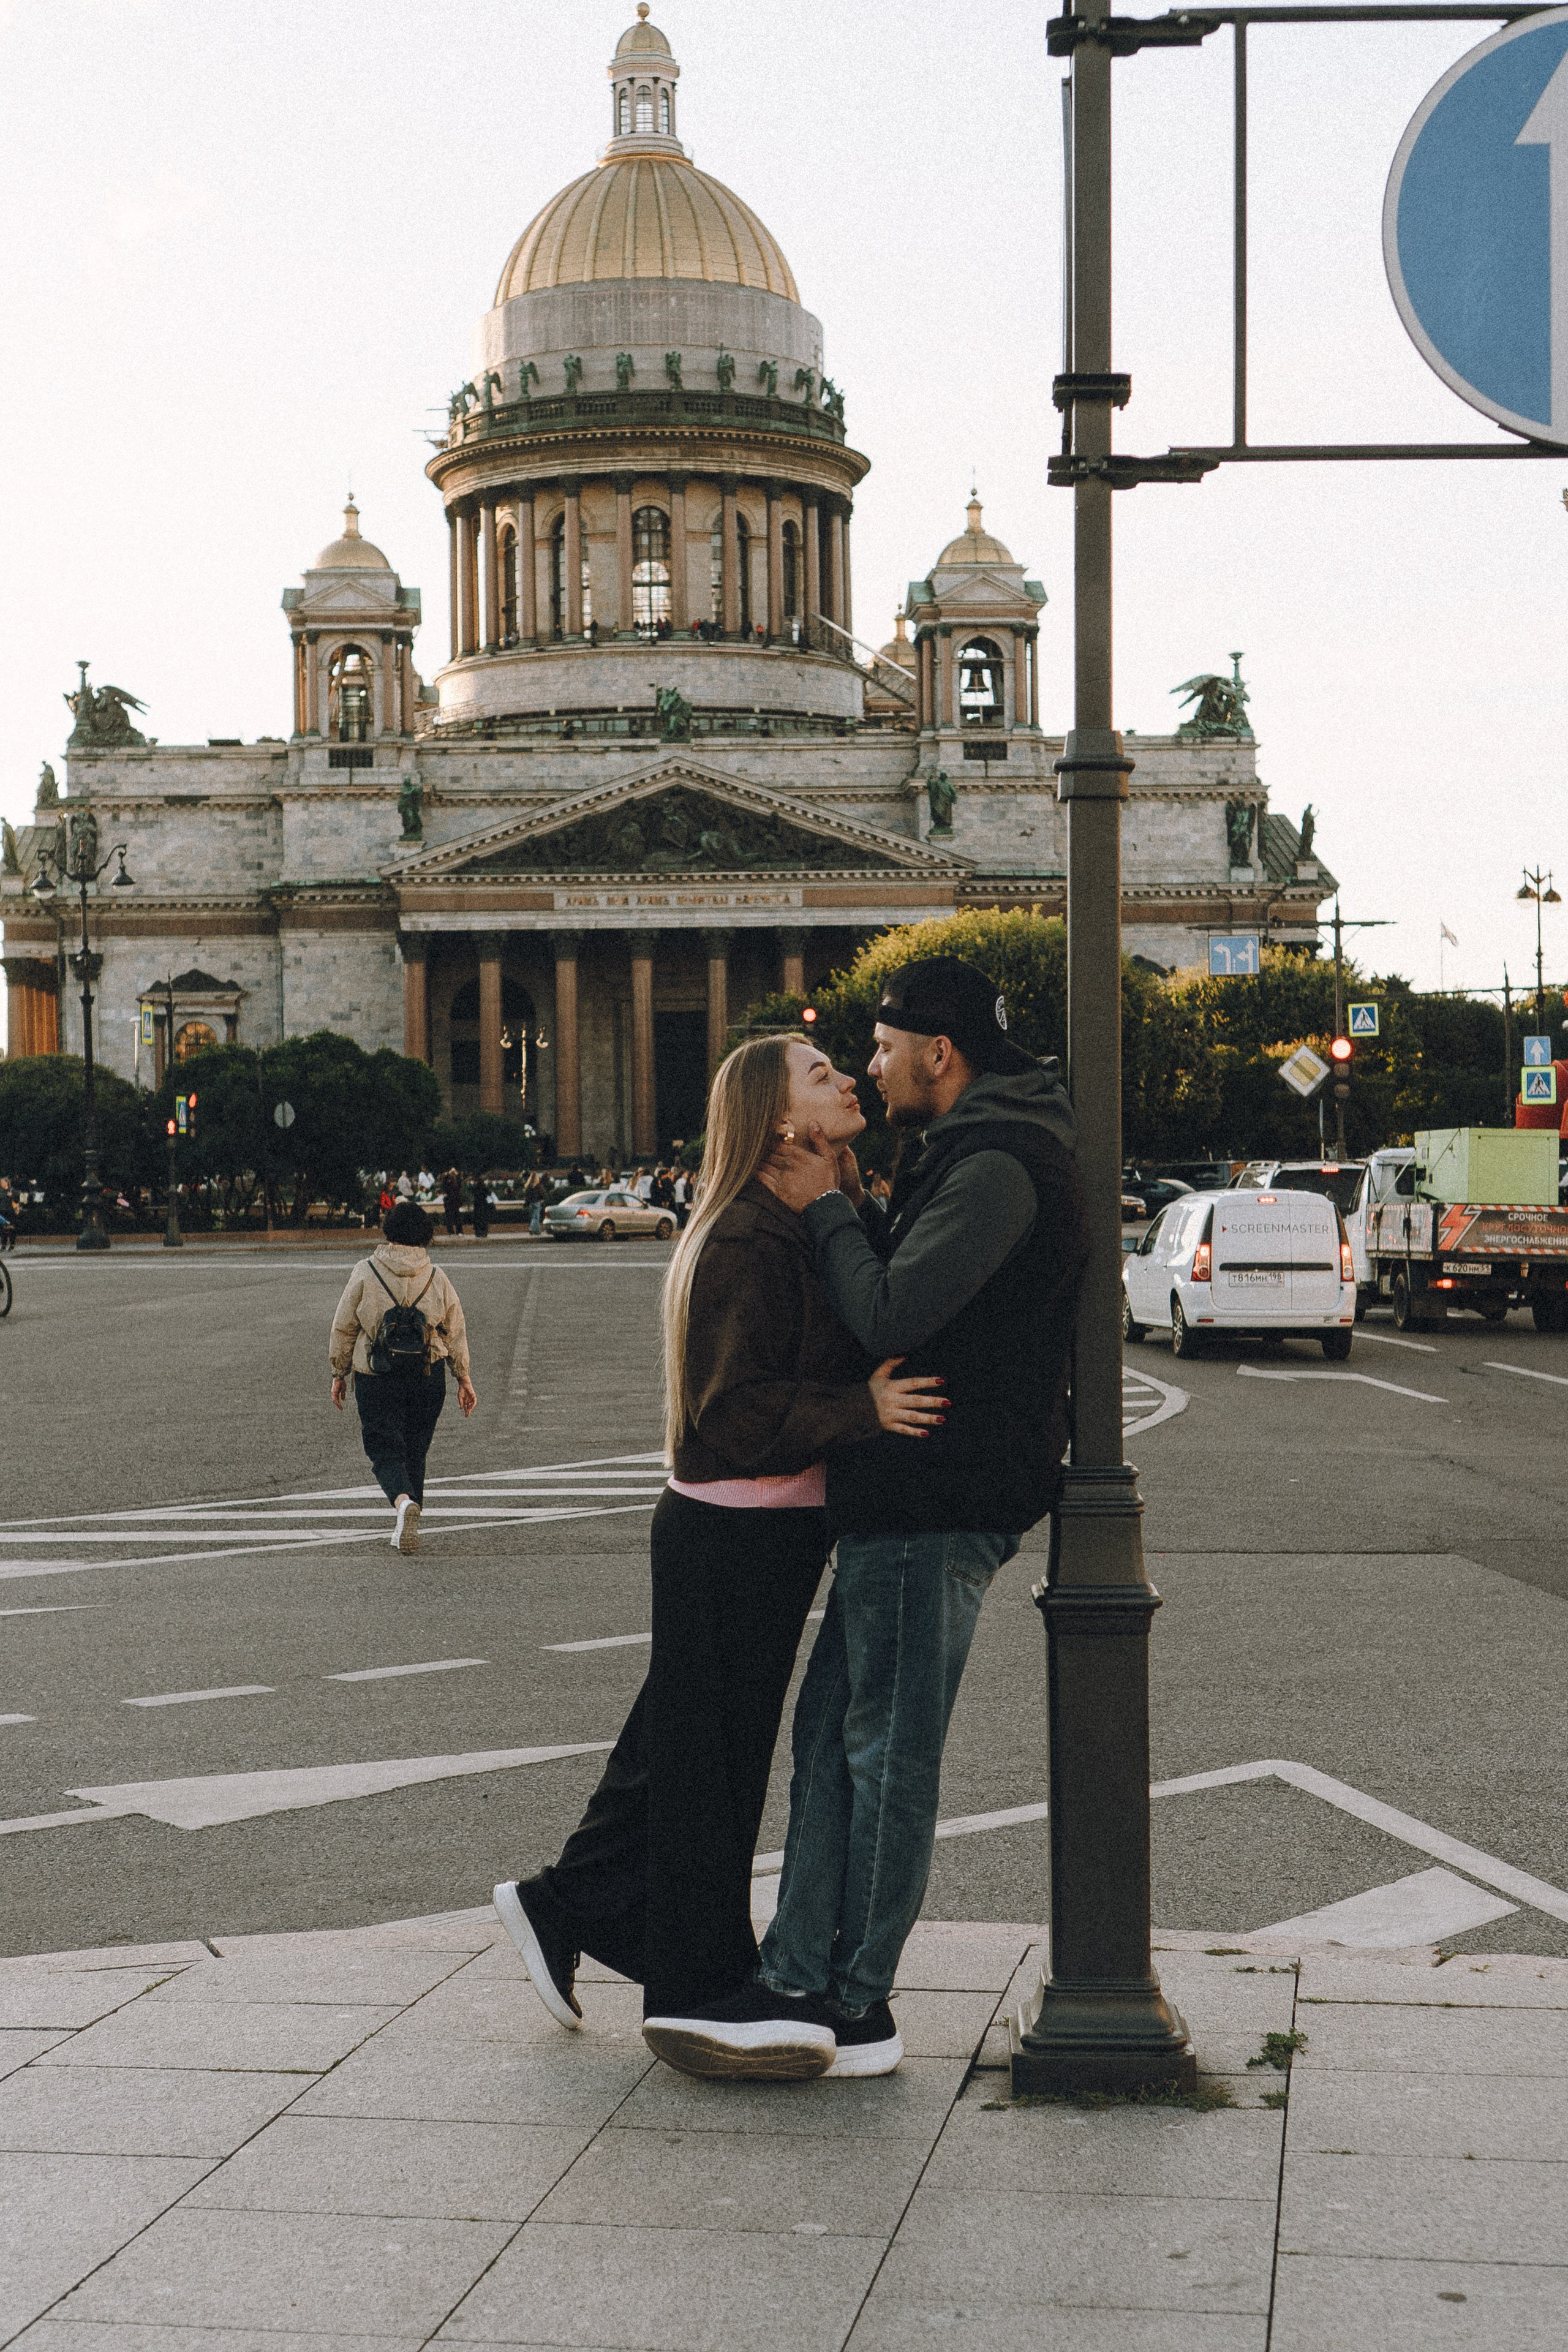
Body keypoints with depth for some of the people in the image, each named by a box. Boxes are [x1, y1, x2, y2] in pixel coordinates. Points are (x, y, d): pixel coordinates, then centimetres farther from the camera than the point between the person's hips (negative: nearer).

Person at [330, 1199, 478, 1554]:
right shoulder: (436, 1277, 1)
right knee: (415, 1451, 16)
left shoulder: (366, 1272, -6)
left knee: (385, 1450, 0)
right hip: (428, 1378, 3)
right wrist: (464, 1379, 14)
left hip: (376, 1378, -3)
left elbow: (344, 1328, -1)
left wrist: (339, 1374, 10)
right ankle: (406, 1528, 20)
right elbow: (456, 1332, 6)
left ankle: (404, 1502, -29)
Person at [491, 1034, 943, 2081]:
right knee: (711, 1750, 1)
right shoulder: (746, 1240, -19)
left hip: (776, 1526, 10)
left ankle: (567, 1909, 33)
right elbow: (735, 1407, -24)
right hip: (735, 1531, -10)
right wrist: (862, 1409, -32)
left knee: (682, 1742, 19)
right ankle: (702, 1989, 12)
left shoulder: (813, 1226, 13)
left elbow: (838, 1364, 20)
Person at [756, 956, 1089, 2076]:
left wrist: (825, 1211, -10)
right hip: (907, 1495, 10)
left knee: (887, 1750, -2)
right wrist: (853, 1206, 7)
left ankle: (860, 2009, 8)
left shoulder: (999, 1167, -18)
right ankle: (803, 1972, 22)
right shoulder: (975, 1154, 17)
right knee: (834, 1728, 14)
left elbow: (890, 1316, -25)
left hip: (939, 1508, -10)